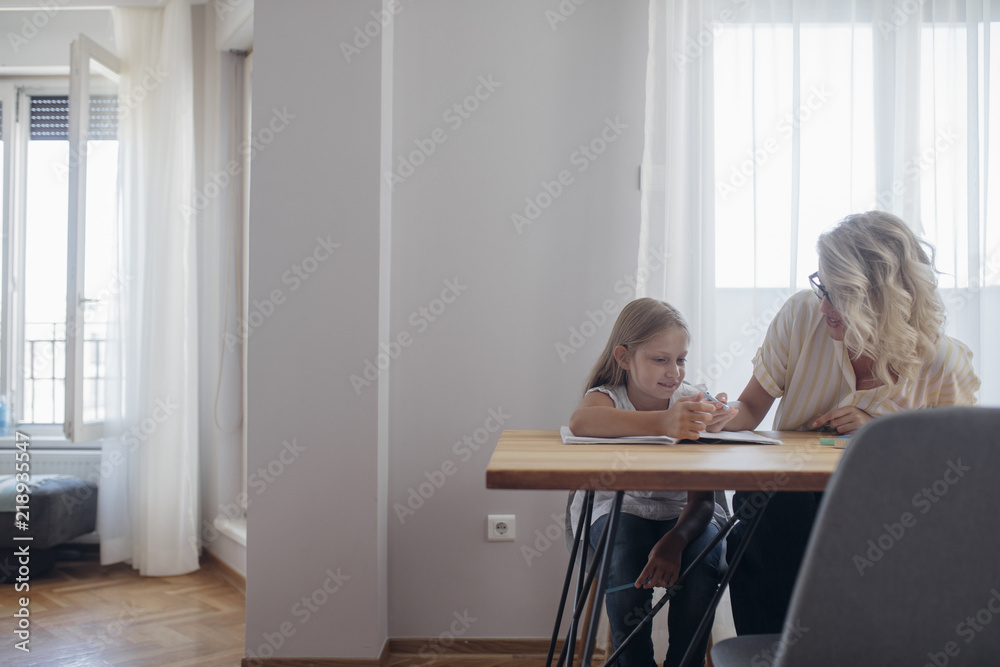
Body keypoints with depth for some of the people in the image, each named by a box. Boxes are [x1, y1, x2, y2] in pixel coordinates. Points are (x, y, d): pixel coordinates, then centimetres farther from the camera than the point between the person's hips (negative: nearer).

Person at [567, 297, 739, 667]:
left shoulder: (691, 401, -6)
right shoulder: (608, 397, -11)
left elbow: (701, 499, -13)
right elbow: (580, 421, -41)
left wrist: (675, 539, -36)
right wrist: (661, 422, -53)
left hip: (680, 511, 2)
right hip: (618, 506, -2)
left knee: (703, 565, -26)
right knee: (627, 569, -30)